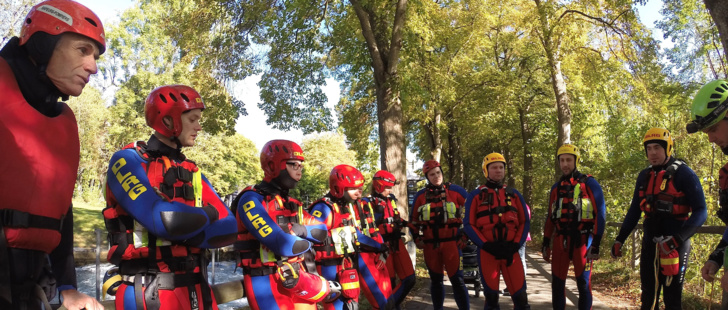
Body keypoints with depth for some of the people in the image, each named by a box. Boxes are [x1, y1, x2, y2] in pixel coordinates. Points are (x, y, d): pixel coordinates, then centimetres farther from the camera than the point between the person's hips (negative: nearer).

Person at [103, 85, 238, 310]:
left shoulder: (192, 171, 11)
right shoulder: (128, 161, -7)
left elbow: (228, 229, 2)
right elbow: (165, 220, -23)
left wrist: (183, 229, -14)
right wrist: (207, 214, -6)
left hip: (195, 288, 6)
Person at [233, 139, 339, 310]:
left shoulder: (291, 203, 14)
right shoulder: (252, 200, -13)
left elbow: (321, 231, 8)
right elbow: (284, 245, -23)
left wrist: (299, 230, -12)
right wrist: (307, 243, -3)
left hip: (298, 277, 7)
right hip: (268, 283, -7)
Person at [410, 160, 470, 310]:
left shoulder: (456, 191, -2)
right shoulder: (420, 195, 6)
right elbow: (414, 220, 17)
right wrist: (417, 238, 9)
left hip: (451, 242, -3)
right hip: (430, 244, 3)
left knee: (457, 279, -4)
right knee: (435, 280, 14)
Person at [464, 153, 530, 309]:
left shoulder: (514, 194, 12)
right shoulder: (475, 195, 4)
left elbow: (525, 222, 11)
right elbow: (468, 225, 0)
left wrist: (516, 245, -4)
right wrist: (486, 246, -12)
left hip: (511, 251, 2)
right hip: (487, 252, -2)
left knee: (520, 295, -1)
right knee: (491, 295, 5)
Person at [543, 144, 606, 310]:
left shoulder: (589, 183, -3)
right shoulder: (556, 188, 13)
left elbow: (600, 213, -7)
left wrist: (596, 244, -12)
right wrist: (546, 243, 13)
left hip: (582, 240, -4)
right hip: (560, 240, 4)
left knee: (583, 284, 1)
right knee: (557, 283, 7)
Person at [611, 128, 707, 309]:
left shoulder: (684, 174, -7)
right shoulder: (644, 176, 9)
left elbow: (701, 212, -12)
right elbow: (634, 211, 15)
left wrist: (677, 238, -25)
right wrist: (619, 239, 9)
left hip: (674, 244, -5)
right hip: (650, 244, 5)